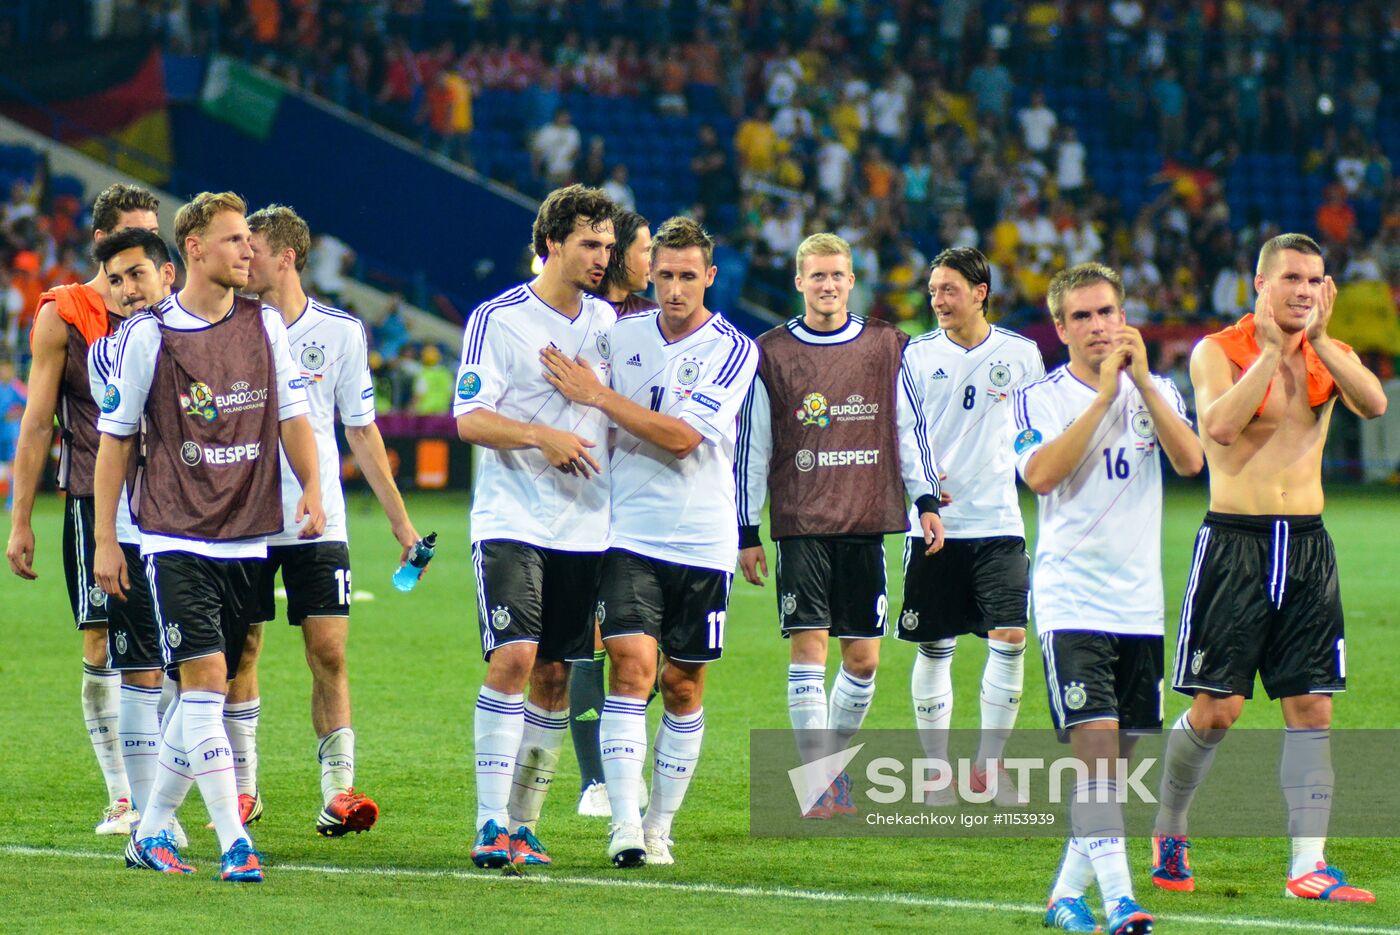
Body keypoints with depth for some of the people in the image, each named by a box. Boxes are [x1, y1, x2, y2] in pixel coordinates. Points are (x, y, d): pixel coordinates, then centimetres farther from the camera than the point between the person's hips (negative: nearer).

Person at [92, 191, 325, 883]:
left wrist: (311, 487, -6)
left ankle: (151, 831, 22)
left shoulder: (265, 324, 7)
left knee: (205, 690, 9)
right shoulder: (147, 334, -4)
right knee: (203, 677, -15)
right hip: (176, 537, -5)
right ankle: (233, 844, -17)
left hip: (247, 538, 5)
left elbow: (292, 414, 12)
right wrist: (105, 539, 0)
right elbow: (115, 436, 1)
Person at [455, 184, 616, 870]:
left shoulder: (606, 321, 12)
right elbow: (469, 419, -12)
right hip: (511, 522, -6)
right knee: (513, 658, -18)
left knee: (553, 677, 6)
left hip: (584, 527, 6)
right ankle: (489, 825, -17)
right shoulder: (496, 319, -6)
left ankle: (523, 824, 15)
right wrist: (541, 435, -24)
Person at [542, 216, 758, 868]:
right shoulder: (623, 334, 6)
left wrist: (599, 396, -17)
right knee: (632, 664, -14)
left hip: (701, 543, -1)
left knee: (683, 686, 6)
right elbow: (598, 423, 22)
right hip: (629, 537, 1)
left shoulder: (733, 350, -6)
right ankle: (624, 826, -19)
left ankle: (659, 826, 19)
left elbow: (682, 436, -17)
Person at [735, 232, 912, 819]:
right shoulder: (772, 354, 3)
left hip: (866, 524, 2)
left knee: (864, 657, 3)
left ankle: (836, 758, 22)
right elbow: (751, 447, 5)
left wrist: (928, 501, 4)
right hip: (801, 524, -2)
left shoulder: (887, 348, 8)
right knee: (808, 646, -9)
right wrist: (746, 533, 3)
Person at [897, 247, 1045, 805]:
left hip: (999, 522, 0)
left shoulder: (1020, 355, 4)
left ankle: (989, 763, 2)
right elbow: (905, 430, 0)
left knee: (1010, 637, -10)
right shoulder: (918, 355, 3)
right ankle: (936, 766, 12)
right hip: (935, 524, 0)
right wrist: (923, 493, -13)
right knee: (935, 647, 2)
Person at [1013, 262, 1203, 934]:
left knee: (1117, 756, 9)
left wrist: (1142, 380, -16)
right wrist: (1103, 395, -19)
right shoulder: (1040, 398, -1)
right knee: (1096, 746, -16)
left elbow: (1190, 460, -9)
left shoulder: (1155, 391, 9)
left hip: (1140, 602, 5)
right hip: (1071, 601, -5)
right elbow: (1041, 474, -19)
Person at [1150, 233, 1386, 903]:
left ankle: (1308, 866, 1)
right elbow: (1221, 426, -22)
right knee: (1216, 709, -5)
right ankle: (1167, 833, 18)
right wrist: (1271, 349, -18)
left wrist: (1318, 339, -15)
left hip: (1307, 546, 4)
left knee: (1311, 708, 0)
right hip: (1235, 541, -4)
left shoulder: (1331, 355, 9)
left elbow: (1374, 404, -11)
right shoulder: (1219, 352, -3)